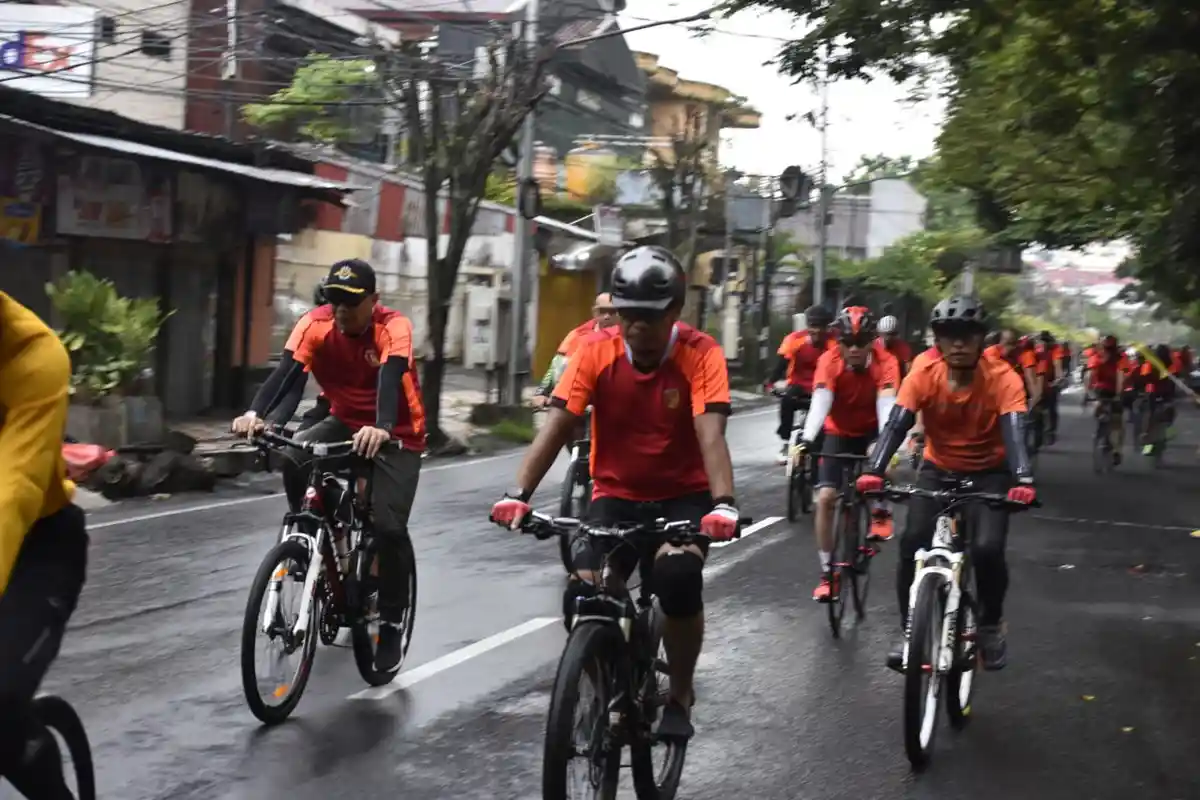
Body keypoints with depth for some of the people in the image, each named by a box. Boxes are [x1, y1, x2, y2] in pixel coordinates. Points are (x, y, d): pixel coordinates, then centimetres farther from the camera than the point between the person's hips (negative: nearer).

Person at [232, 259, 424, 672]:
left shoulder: (393, 327, -25)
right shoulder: (315, 324, -17)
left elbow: (390, 379, -42)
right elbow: (288, 373, -30)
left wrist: (380, 428, -62)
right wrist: (256, 413, -50)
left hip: (397, 434, -3)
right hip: (346, 422, 4)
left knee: (388, 525, -18)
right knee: (295, 461, -27)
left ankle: (392, 622, 0)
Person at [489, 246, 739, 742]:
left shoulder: (700, 354, -16)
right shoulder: (596, 351, -11)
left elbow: (710, 434, -28)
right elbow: (556, 425, -18)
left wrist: (723, 504, -45)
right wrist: (520, 493, -32)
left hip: (683, 497, -2)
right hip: (615, 496, 2)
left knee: (678, 578, -31)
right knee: (582, 598, -20)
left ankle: (680, 695, -5)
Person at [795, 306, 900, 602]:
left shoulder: (885, 362, -25)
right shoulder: (829, 361, -24)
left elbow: (886, 403, -37)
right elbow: (820, 401, -37)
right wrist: (807, 439, -53)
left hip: (871, 431, 0)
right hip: (839, 433, 1)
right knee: (825, 497, -14)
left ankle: (880, 512, -8)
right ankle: (827, 572, -2)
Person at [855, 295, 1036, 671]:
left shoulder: (1002, 379, -23)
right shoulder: (924, 375, -19)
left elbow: (1015, 430, -34)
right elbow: (896, 424, -28)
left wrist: (1023, 480, -53)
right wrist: (873, 471, -46)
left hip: (989, 473, -2)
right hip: (938, 470, 2)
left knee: (987, 549, -21)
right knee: (912, 544, -17)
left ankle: (991, 626, 7)